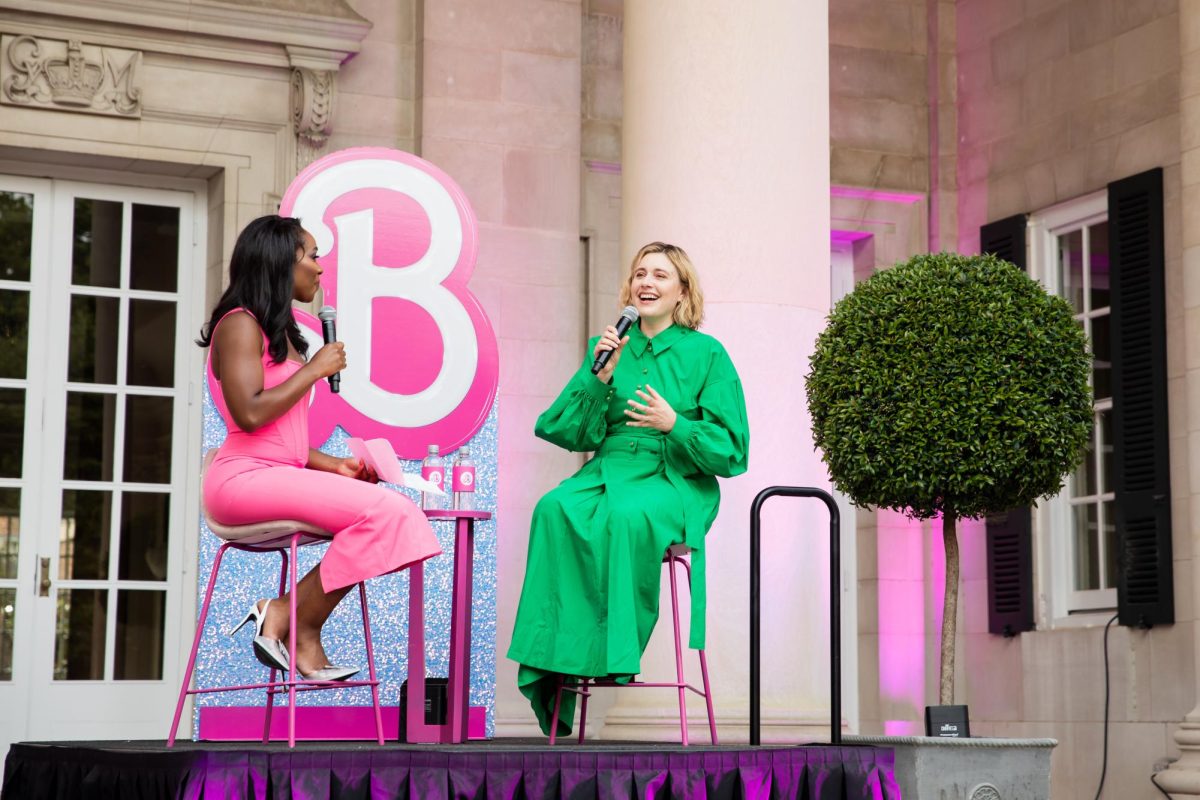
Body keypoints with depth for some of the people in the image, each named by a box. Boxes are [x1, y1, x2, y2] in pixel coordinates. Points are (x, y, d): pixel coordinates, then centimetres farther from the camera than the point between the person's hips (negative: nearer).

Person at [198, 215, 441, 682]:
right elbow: (249, 414, -19)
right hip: (244, 479, -9)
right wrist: (314, 369, -9)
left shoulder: (279, 331, 24)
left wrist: (332, 465, 10)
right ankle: (300, 630, -15)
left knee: (392, 511, -11)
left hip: (281, 474, 9)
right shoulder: (240, 324, -5)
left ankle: (283, 615, -15)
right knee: (379, 510, -24)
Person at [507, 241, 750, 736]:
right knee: (555, 510, -31)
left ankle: (615, 655, -29)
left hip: (676, 482, -3)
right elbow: (568, 433, 9)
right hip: (607, 470, 3)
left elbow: (731, 451, 2)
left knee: (627, 515, -38)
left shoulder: (706, 354, 6)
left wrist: (675, 424, -14)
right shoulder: (606, 347, 16)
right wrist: (600, 379, -5)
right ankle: (558, 656, -31)